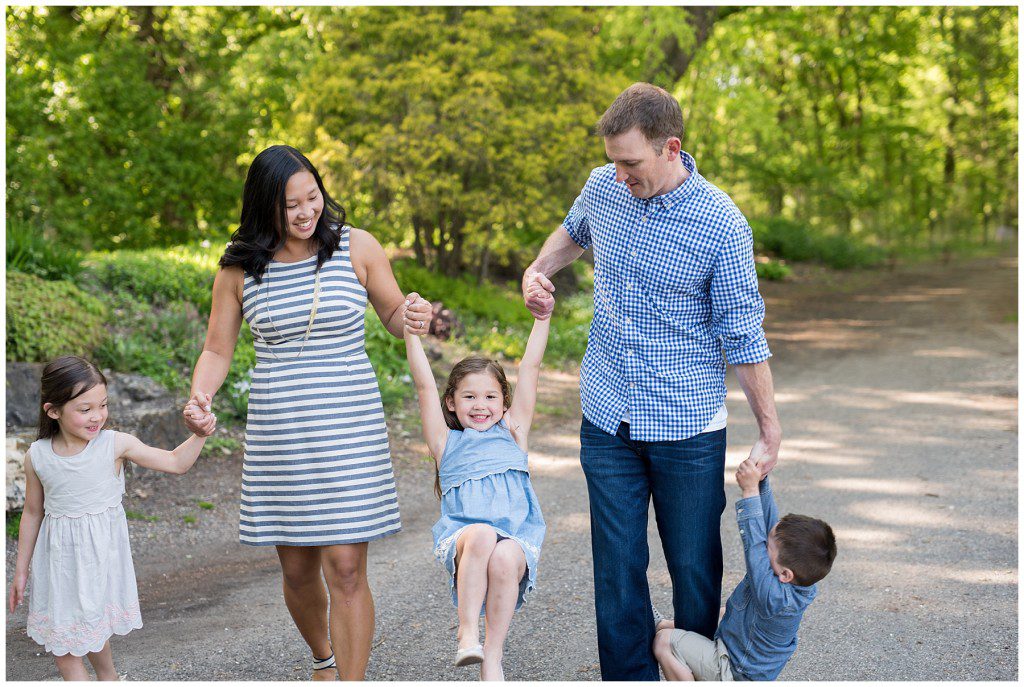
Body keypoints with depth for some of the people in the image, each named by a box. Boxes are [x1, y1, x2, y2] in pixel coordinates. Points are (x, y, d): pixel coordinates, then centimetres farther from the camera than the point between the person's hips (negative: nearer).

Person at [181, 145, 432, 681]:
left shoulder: (357, 247, 0)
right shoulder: (240, 268, 1)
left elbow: (394, 317, 12)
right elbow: (217, 351, 7)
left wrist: (412, 316, -12)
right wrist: (199, 398, -13)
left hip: (349, 424, -1)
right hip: (278, 429, 2)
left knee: (346, 569, -7)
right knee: (298, 571, 11)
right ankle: (323, 658, 41)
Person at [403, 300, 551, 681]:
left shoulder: (513, 433, 20)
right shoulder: (447, 443, 18)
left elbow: (530, 369, 17)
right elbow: (424, 385, 9)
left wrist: (542, 317, 14)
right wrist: (411, 331, 1)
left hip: (516, 540, 1)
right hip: (461, 540, -1)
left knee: (505, 558, -34)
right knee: (482, 534, -36)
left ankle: (492, 660, -24)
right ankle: (467, 632, -31)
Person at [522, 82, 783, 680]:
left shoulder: (721, 224, -14)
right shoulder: (603, 188, 0)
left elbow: (743, 335, -8)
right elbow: (573, 232, 25)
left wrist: (770, 429, -7)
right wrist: (539, 270, 5)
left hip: (688, 428, -4)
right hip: (607, 421, 4)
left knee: (695, 571, 6)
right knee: (618, 570, 7)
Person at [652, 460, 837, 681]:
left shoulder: (777, 598, -39)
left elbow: (754, 544, -39)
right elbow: (769, 521, -10)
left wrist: (751, 490, -37)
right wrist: (760, 482, -19)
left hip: (734, 674, -9)